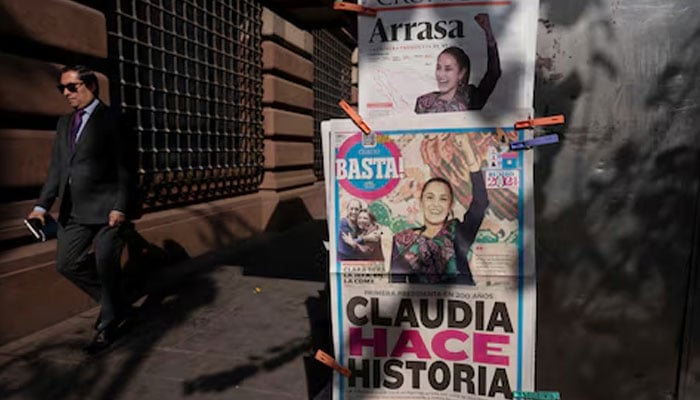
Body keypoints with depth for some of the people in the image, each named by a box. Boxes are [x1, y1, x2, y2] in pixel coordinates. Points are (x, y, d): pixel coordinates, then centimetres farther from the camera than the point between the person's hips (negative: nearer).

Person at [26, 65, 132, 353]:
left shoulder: (112, 118, -5)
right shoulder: (64, 123, 16)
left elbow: (123, 167, -10)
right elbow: (56, 168, 16)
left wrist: (120, 207, -16)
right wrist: (42, 206, 8)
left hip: (105, 209, -7)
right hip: (73, 211, 8)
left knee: (107, 270, 1)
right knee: (67, 264, 10)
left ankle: (107, 327, 20)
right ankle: (116, 305, 28)